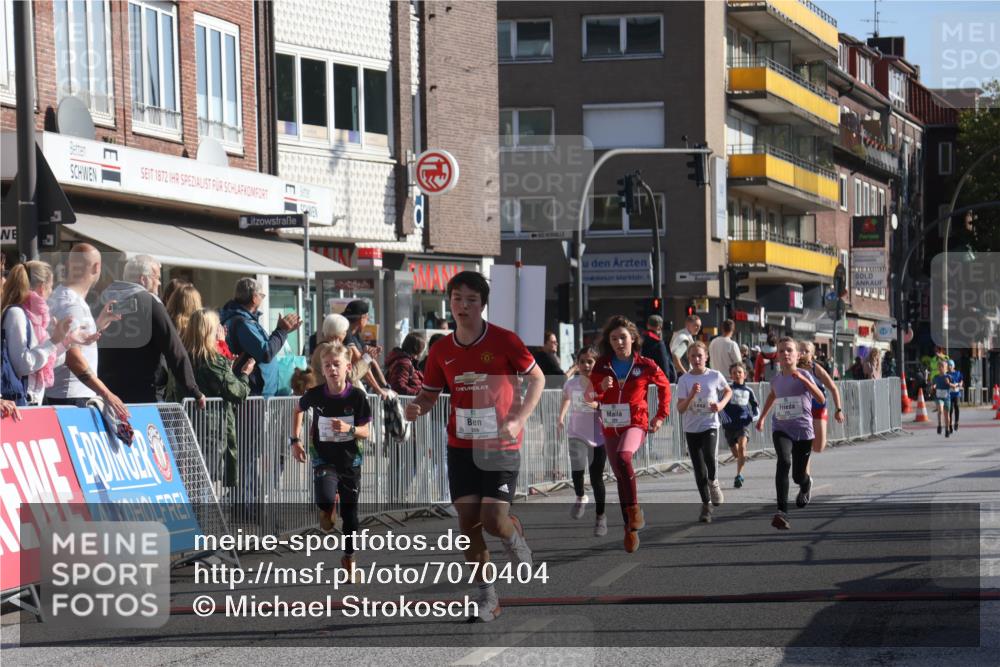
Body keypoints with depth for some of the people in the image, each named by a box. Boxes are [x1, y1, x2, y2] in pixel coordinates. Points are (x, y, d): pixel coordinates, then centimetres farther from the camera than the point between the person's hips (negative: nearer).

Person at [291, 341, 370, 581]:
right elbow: (298, 410, 13)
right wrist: (295, 440, 6)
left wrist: (349, 428, -27)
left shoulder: (357, 396, -12)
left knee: (350, 513, 7)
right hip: (324, 459, -1)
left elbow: (366, 432, -6)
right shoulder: (315, 395, -10)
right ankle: (327, 509, 10)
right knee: (325, 499, -28)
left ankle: (349, 558, 26)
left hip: (350, 460, 1)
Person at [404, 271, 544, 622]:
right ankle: (486, 594, 12)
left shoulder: (503, 340, -9)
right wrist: (415, 407, -11)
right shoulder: (441, 350, 2)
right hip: (461, 445, 4)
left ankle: (516, 538, 24)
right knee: (468, 519, -1)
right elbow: (429, 394, 13)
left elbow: (537, 378, 0)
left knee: (493, 519, -13)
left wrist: (518, 419, -11)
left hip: (501, 445, -4)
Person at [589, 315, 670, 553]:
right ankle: (631, 528, 18)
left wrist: (661, 415, 8)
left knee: (623, 457, -33)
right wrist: (600, 388, -16)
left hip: (635, 424, -4)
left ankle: (634, 509, -22)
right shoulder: (602, 366, 3)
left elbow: (664, 386, 13)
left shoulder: (645, 365, -3)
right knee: (621, 477, 9)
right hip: (610, 428, 4)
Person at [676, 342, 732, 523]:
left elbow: (728, 391, 17)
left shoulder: (715, 376, -2)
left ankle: (713, 482, 4)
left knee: (710, 457, -28)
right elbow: (680, 408, -8)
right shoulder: (684, 379, -3)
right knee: (699, 471, 4)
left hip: (710, 425, -2)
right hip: (691, 428, 2)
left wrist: (721, 404, -2)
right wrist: (692, 395, -24)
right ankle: (706, 505, 18)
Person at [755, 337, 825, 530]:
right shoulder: (776, 379, 5)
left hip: (803, 430, -2)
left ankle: (806, 484, 48)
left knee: (798, 476, 6)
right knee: (784, 462, -26)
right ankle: (782, 511, -33)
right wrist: (762, 417, 31)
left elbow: (821, 399, -19)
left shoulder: (804, 375, -7)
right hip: (781, 429, 2)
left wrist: (803, 379, -28)